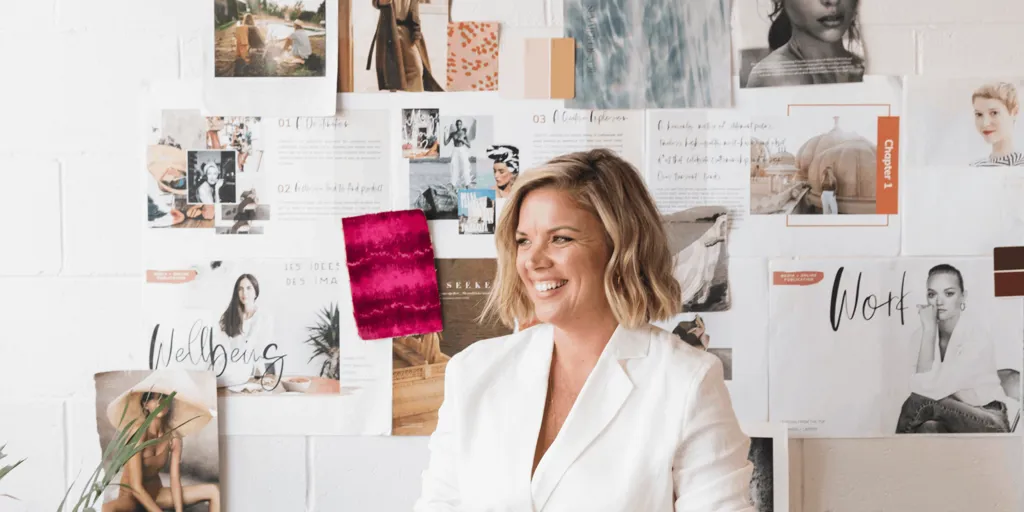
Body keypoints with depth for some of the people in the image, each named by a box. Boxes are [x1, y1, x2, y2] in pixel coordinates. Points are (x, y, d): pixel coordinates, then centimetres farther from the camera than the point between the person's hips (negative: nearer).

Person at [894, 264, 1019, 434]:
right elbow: (922, 386, -13)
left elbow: (930, 387, -25)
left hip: (987, 421, -4)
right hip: (949, 416, 4)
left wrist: (929, 329, -23)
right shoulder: (922, 334, -2)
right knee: (928, 428, -32)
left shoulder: (976, 334, -18)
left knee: (920, 403, -32)